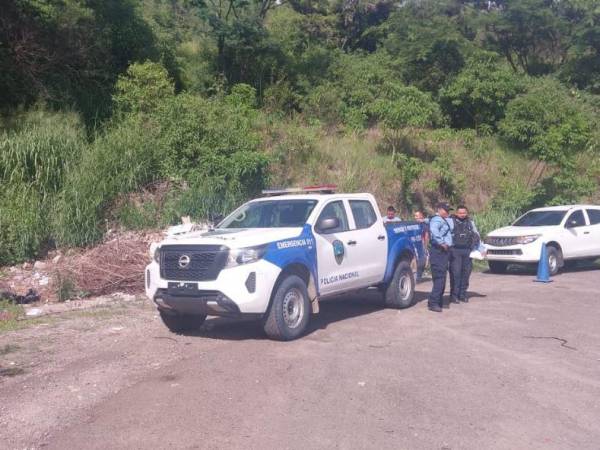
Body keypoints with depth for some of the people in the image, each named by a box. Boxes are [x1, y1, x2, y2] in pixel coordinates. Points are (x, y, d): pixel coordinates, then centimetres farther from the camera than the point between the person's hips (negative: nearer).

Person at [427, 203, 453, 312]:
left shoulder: (444, 221, 21)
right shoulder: (437, 220, -13)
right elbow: (433, 230, -32)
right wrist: (441, 243, -29)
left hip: (444, 251, 11)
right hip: (438, 251, -11)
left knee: (441, 278, 16)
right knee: (440, 277, -13)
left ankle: (438, 301, 25)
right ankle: (433, 303, -12)